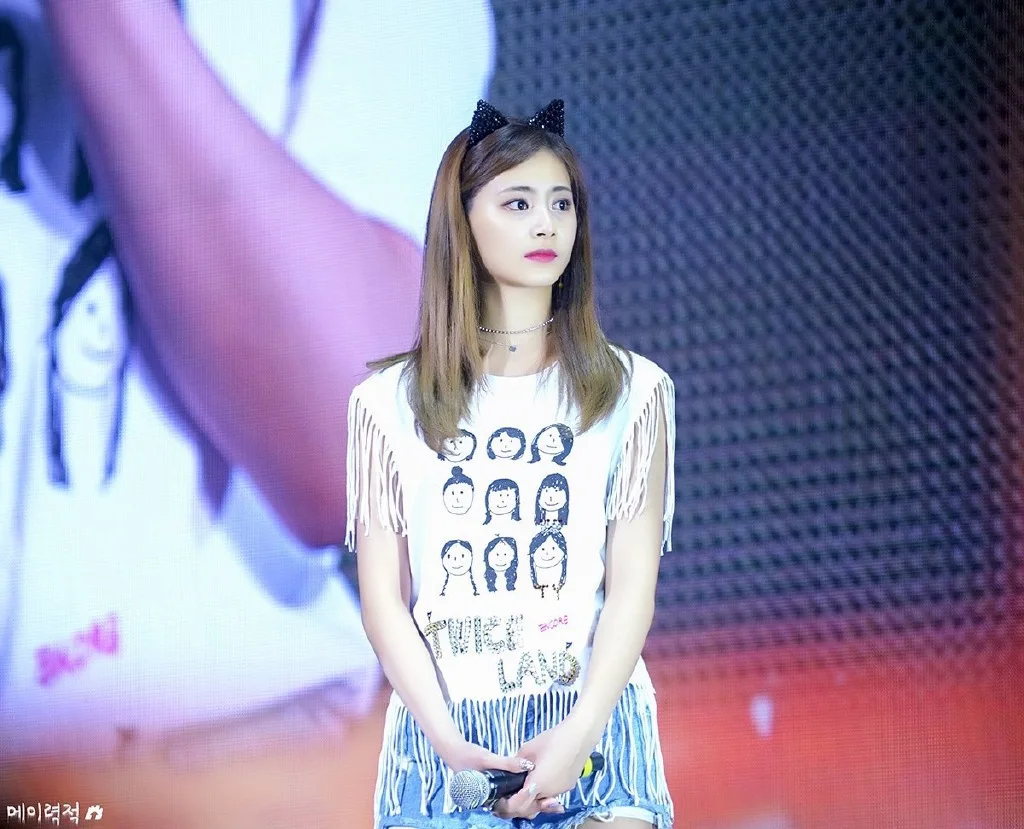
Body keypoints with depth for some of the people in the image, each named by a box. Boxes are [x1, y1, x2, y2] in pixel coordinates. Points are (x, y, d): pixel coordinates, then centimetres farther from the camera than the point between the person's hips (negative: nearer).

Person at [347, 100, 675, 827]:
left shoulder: (633, 392, 5)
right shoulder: (391, 404, 5)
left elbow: (633, 585, -1)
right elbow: (384, 597, 1)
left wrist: (578, 734, -15)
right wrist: (448, 740, -12)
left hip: (591, 727, 0)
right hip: (444, 735, 0)